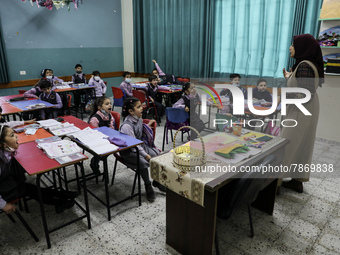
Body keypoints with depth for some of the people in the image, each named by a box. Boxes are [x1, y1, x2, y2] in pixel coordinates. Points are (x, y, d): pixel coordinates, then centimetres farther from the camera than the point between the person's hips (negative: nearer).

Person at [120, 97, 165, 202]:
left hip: (140, 145, 8)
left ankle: (156, 181, 8)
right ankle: (148, 186, -8)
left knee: (157, 154, -9)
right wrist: (146, 155, -29)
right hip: (129, 151, -8)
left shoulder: (139, 119, 1)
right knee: (143, 162, -30)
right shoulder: (126, 125, -24)